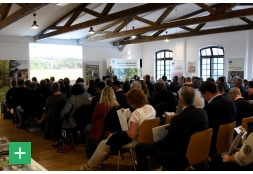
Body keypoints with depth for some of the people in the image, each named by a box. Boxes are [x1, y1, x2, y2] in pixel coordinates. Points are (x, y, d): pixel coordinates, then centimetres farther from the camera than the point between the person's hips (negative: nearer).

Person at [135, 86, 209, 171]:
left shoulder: (178, 119, -28)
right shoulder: (203, 112, -7)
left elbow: (167, 143, -18)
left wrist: (153, 144, 3)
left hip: (178, 158, -8)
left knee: (140, 147, -1)